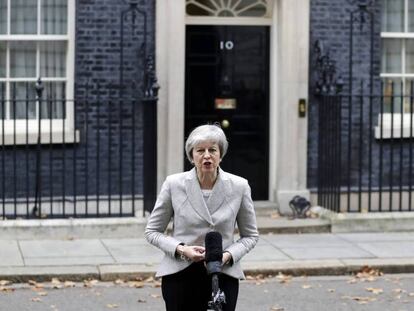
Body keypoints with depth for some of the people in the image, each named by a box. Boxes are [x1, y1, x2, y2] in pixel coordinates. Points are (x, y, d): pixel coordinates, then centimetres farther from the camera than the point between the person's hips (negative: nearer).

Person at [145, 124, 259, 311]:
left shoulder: (239, 186, -1)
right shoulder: (173, 184, -3)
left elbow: (250, 235, 9)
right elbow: (152, 231, 5)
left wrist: (228, 255, -10)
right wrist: (180, 249, -13)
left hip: (223, 276, 0)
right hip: (180, 276, 0)